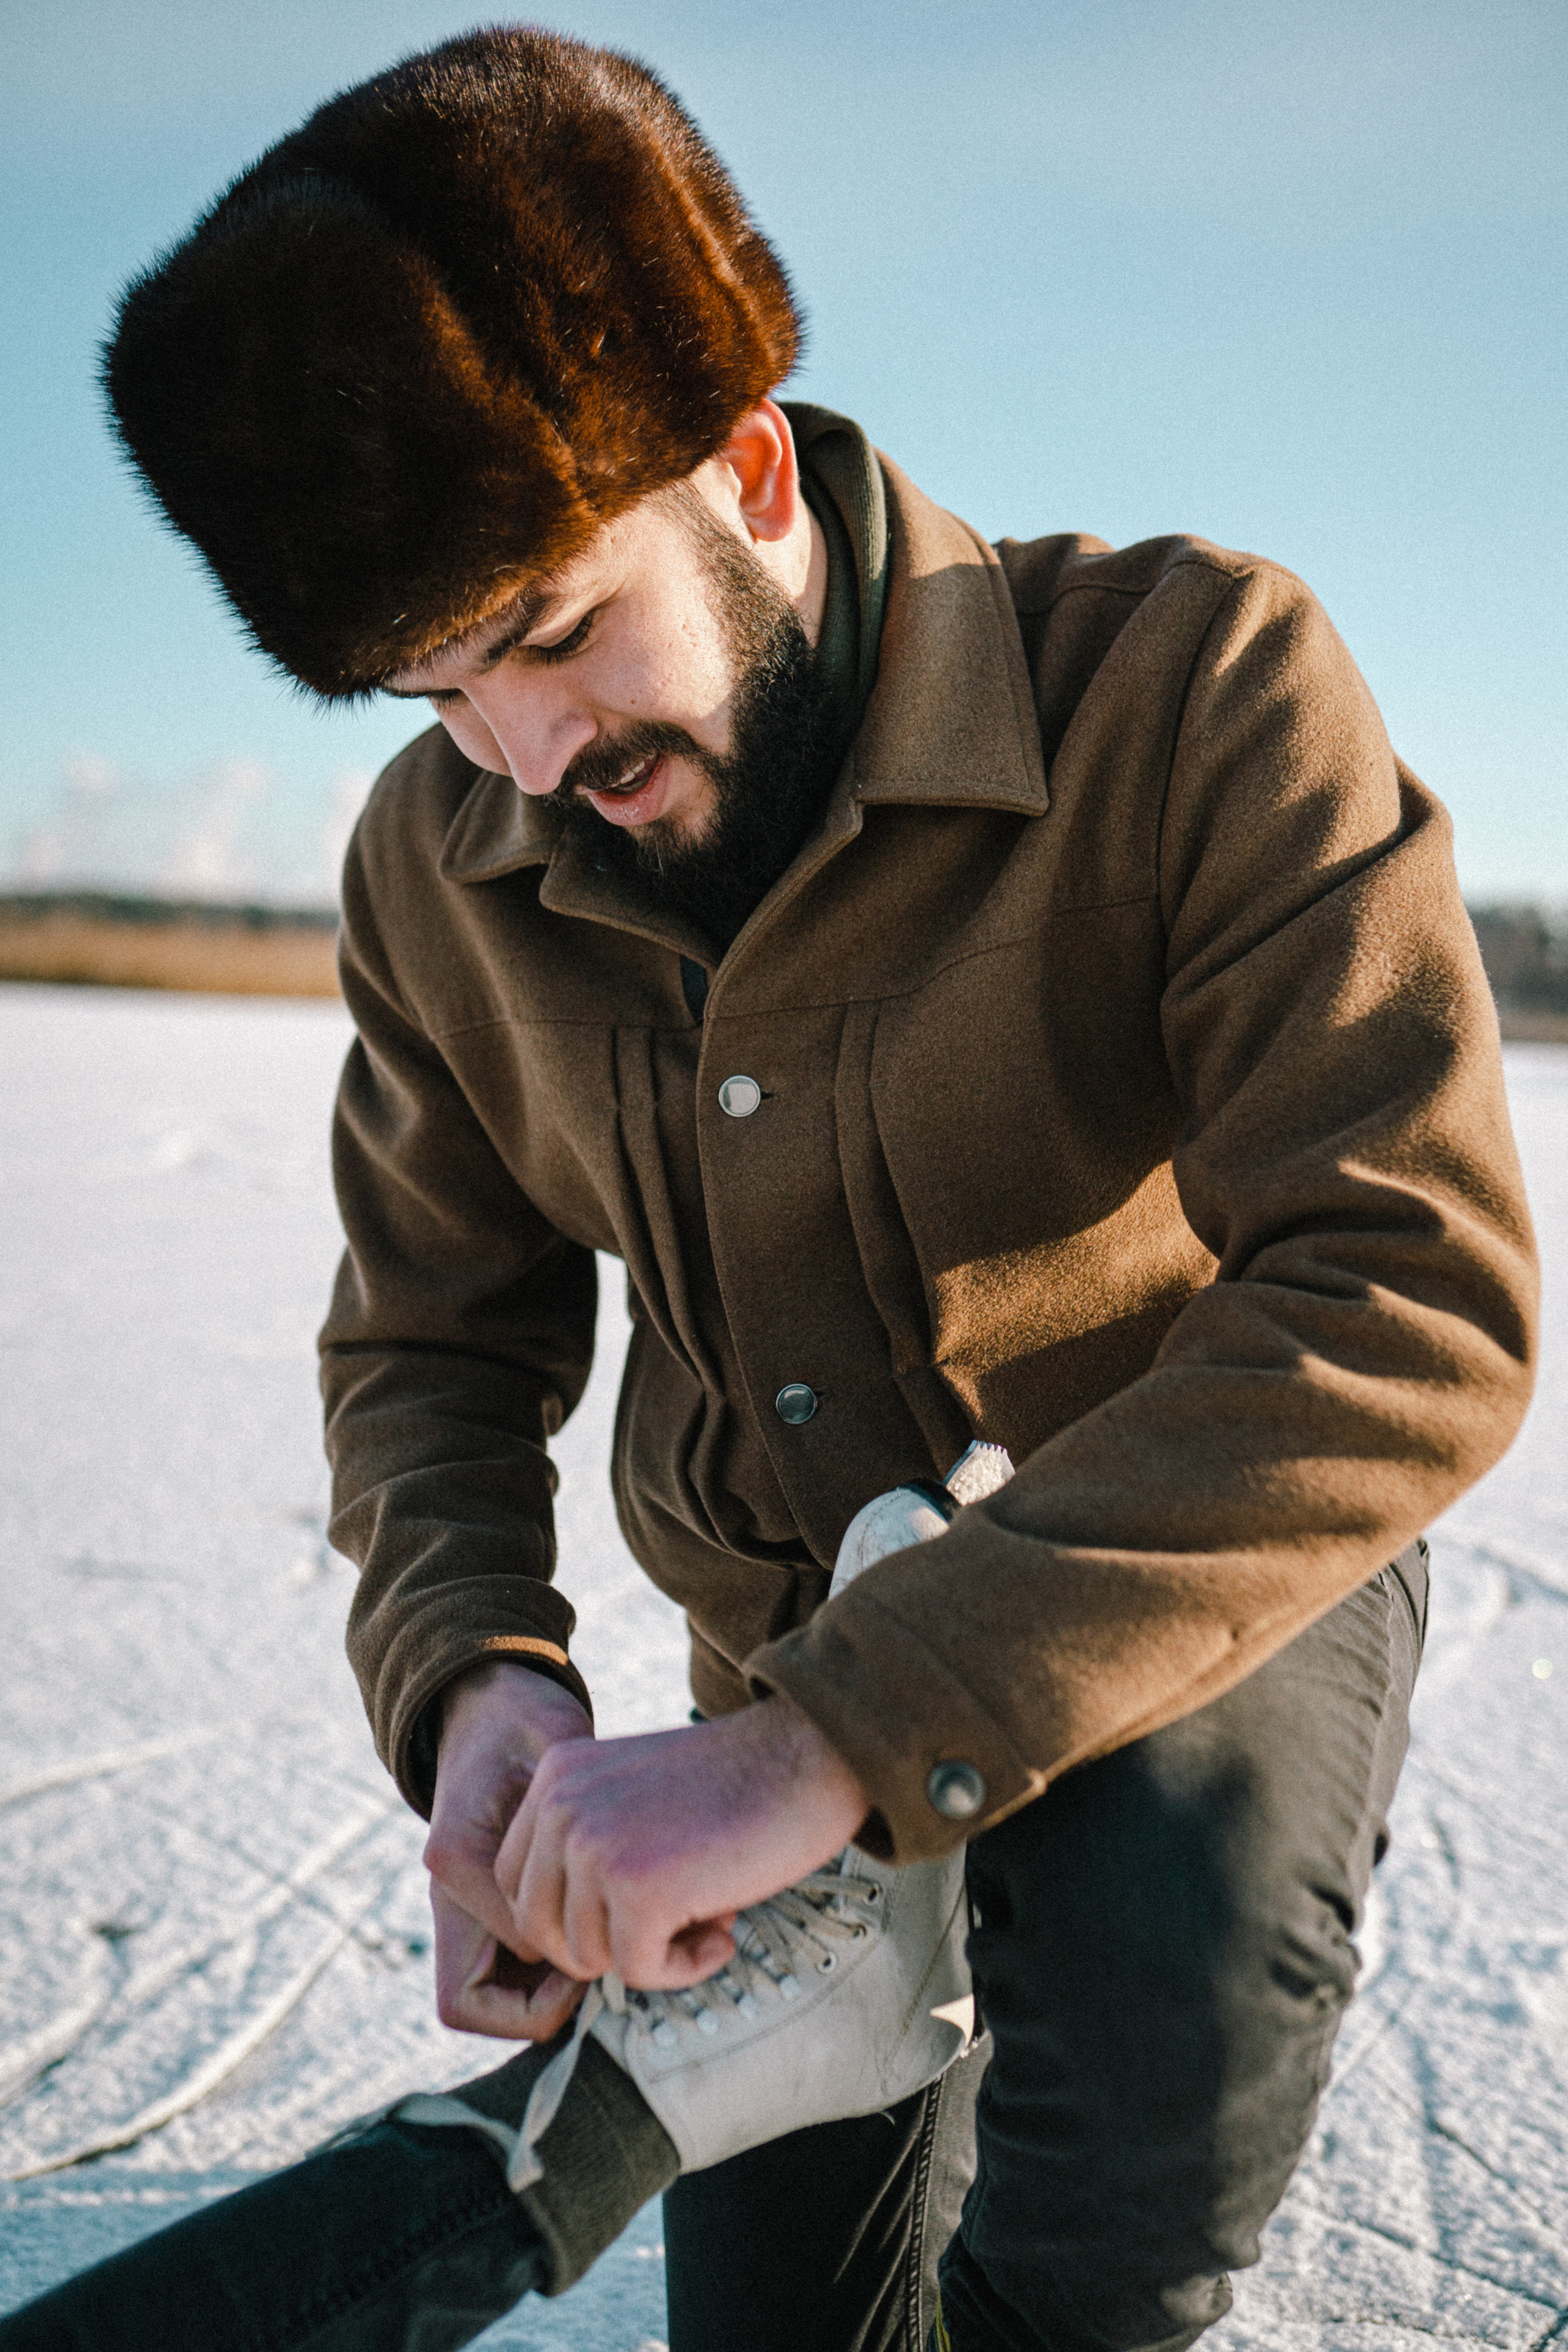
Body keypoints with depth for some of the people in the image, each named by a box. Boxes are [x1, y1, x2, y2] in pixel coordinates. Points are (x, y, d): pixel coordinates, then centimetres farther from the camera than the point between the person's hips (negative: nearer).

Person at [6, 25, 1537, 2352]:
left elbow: (1414, 1308, -33)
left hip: (1223, 1565, -3)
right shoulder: (436, 865, -9)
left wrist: (845, 1731, -40)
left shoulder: (1195, 681, -24)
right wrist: (473, 1678, -22)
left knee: (1167, 1993, -36)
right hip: (798, 1668, 4)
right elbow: (432, 1348, 0)